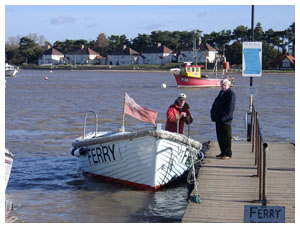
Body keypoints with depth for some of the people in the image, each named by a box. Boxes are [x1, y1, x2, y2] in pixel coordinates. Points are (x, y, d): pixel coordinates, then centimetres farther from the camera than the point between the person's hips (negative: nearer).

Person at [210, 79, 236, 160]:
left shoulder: (231, 94, -9)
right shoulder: (221, 92, 17)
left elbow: (230, 108, -17)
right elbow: (215, 103, 20)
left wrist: (223, 116, -20)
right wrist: (213, 113, 7)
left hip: (226, 120, -9)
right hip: (219, 119, 9)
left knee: (226, 137, -3)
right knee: (220, 137, 14)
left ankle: (228, 154, 2)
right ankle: (223, 152, 24)